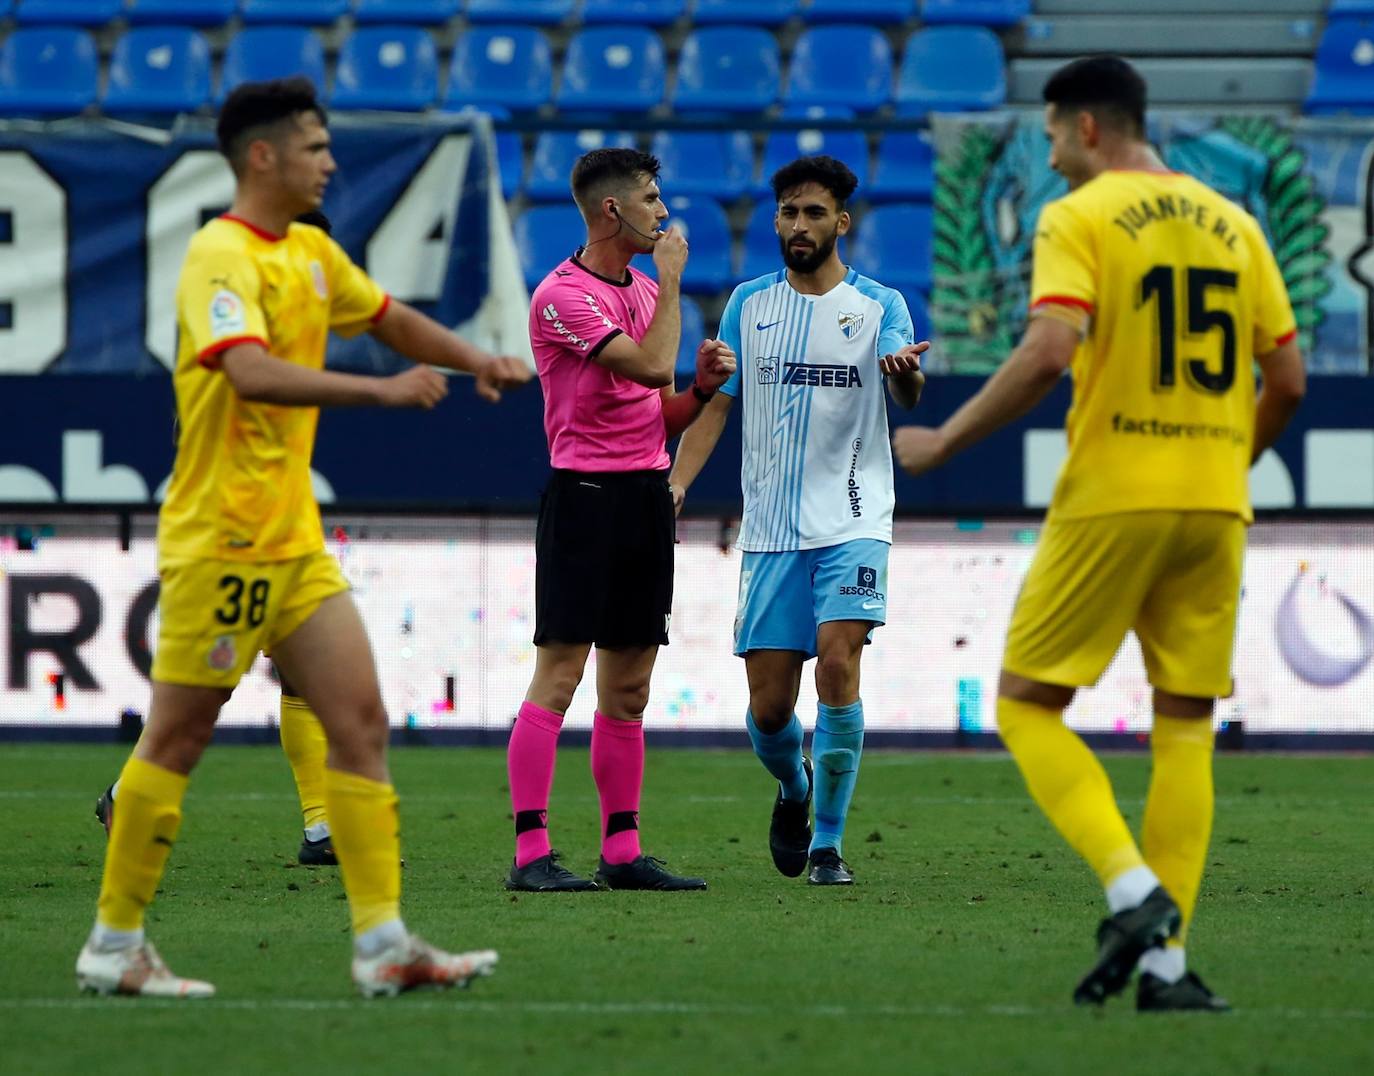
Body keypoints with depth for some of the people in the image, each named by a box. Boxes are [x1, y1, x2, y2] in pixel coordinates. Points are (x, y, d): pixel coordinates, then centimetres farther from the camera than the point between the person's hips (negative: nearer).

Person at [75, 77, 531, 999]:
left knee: (361, 724, 1)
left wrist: (471, 359, 15)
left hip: (296, 542, 9)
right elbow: (253, 373, -32)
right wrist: (381, 390, -35)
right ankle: (115, 947, 9)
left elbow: (390, 318, 30)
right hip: (220, 538, -9)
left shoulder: (312, 253, 13)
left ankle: (383, 945, -1)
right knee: (178, 741, -1)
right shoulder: (223, 256, -15)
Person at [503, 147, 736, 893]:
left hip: (646, 496, 8)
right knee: (558, 677, -10)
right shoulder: (562, 295, -11)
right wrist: (671, 281, -10)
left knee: (628, 689, 9)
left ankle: (622, 851, 12)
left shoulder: (646, 292, 16)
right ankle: (530, 853, -11)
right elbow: (651, 364, -21)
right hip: (585, 493, -8)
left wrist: (703, 386, 2)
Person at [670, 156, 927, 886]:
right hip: (770, 528, 2)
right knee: (769, 706, 0)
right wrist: (675, 483, -2)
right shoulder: (749, 303, 11)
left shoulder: (878, 306, 2)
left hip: (852, 523, -2)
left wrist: (905, 372, -40)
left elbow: (907, 394, -15)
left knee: (837, 663, -20)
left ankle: (829, 844, -9)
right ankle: (794, 790, 34)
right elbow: (716, 404, 13)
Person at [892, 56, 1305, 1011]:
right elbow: (1288, 383, 11)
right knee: (1186, 726, 9)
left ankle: (1134, 891, -14)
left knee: (1026, 704, 5)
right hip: (1215, 505, 5)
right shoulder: (1234, 224, 13)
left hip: (1111, 501, -5)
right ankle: (1167, 962, 3)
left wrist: (944, 441, -9)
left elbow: (1048, 353, -19)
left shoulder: (1078, 219, -4)